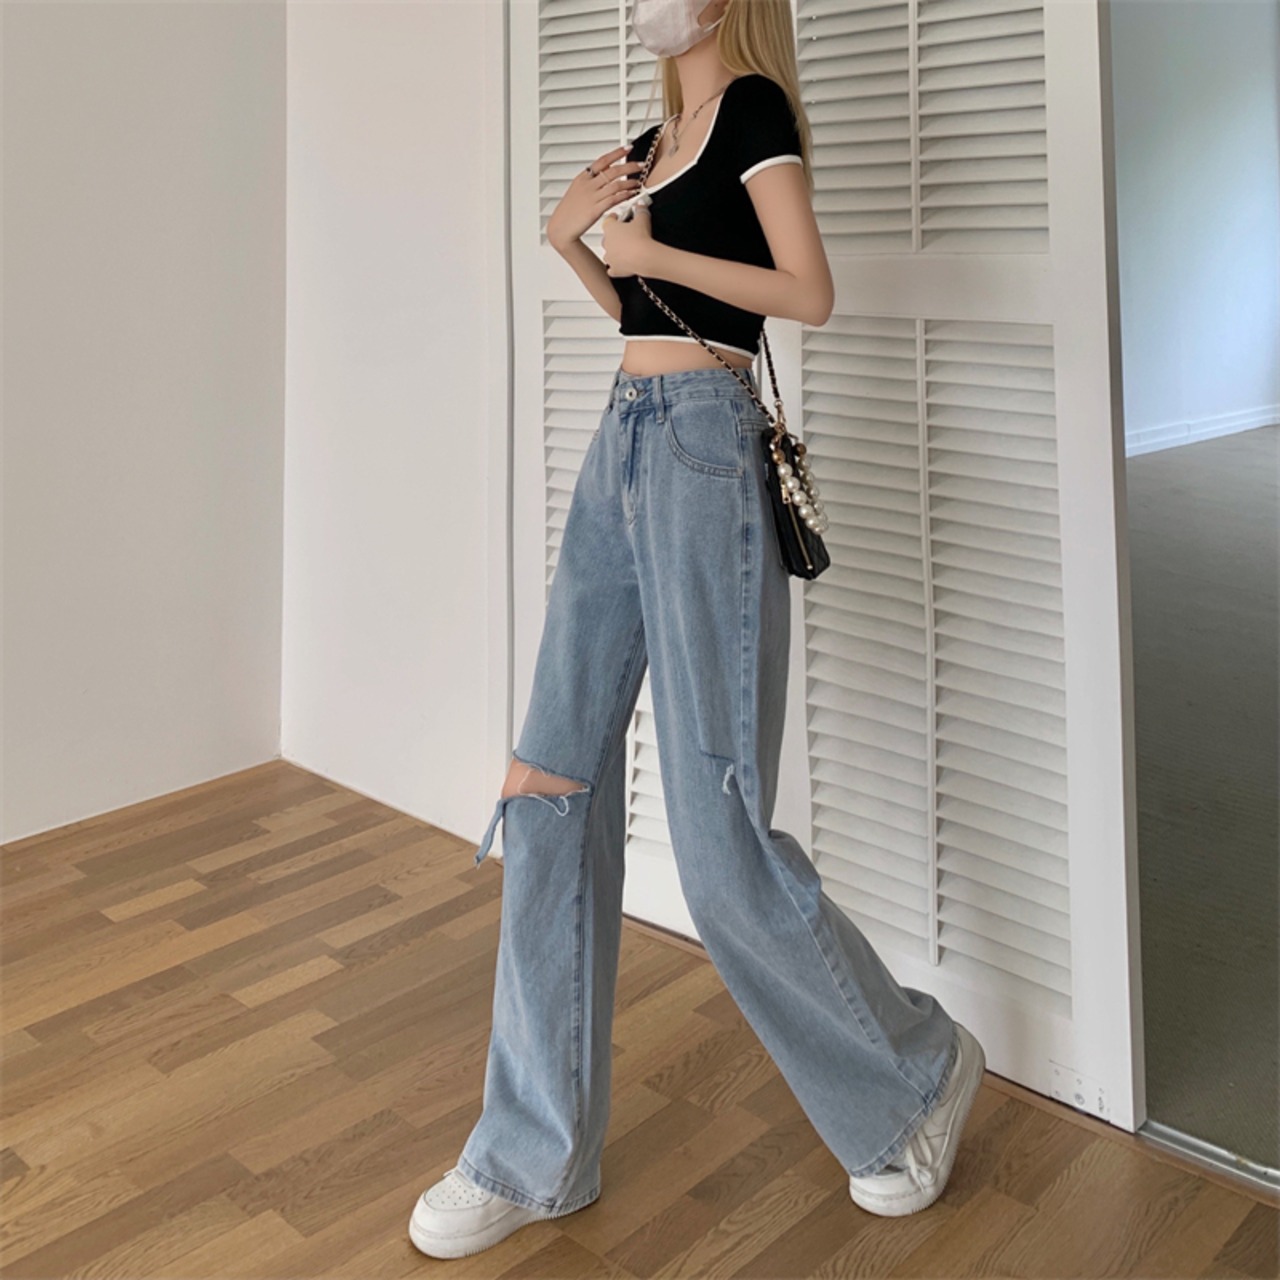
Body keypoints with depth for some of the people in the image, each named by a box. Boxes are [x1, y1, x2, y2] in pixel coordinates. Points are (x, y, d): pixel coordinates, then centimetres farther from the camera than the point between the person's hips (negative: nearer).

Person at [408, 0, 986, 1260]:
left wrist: (651, 249, -7)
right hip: (620, 443, 9)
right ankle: (535, 1154, 13)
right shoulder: (652, 142, 22)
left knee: (718, 829, -8)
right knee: (552, 789, 3)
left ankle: (918, 1070, 17)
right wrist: (571, 238, 12)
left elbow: (809, 292, -10)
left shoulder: (753, 106, -1)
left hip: (702, 446, -9)